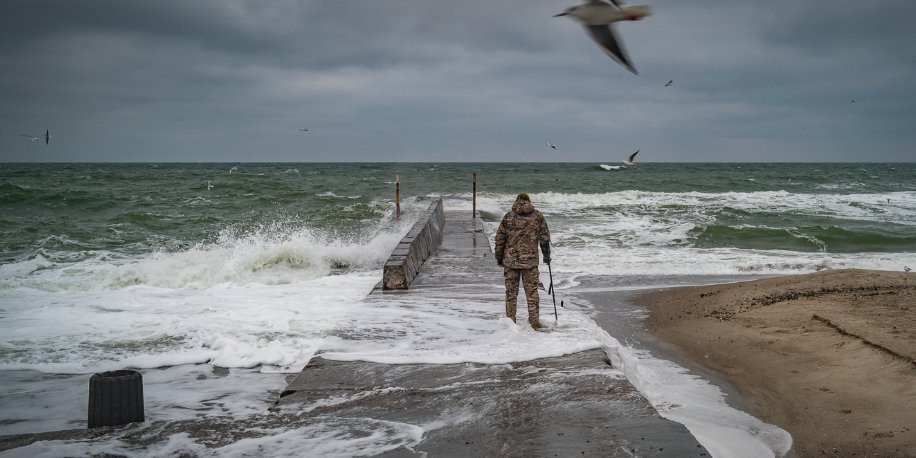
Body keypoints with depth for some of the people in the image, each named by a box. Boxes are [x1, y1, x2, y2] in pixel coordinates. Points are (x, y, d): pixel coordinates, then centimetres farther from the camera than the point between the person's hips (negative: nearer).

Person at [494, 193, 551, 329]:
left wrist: (499, 257, 12)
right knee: (532, 291, 7)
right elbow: (545, 237, 4)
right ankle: (534, 321, 7)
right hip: (530, 261, 0)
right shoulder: (537, 216, 3)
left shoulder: (508, 216, 2)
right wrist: (547, 255, 15)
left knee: (511, 291, 8)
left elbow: (500, 238, 2)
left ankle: (510, 320, 11)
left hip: (510, 260, 0)